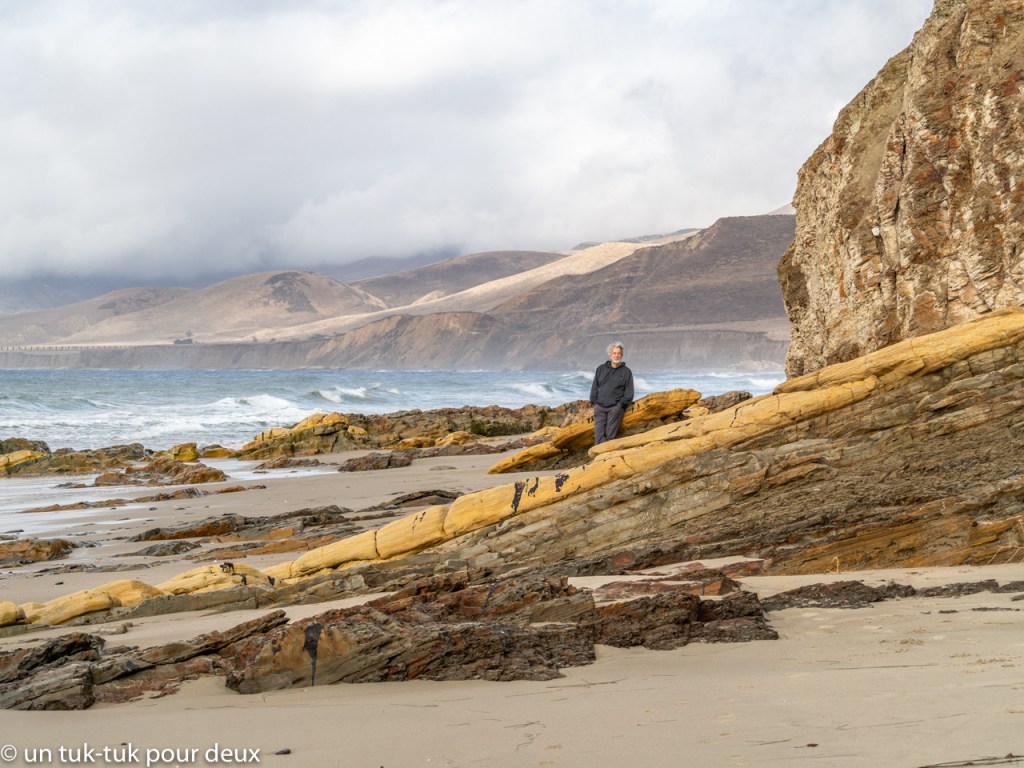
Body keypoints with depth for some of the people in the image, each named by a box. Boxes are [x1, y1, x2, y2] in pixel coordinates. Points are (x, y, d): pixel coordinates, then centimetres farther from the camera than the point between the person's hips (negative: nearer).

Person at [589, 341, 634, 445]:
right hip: (599, 406, 2)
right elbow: (594, 387, 18)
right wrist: (594, 401, 6)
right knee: (599, 432, -9)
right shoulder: (601, 369, 16)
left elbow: (629, 391, 6)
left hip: (615, 407, -2)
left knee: (610, 434, -9)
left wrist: (621, 404, -5)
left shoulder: (626, 372, 8)